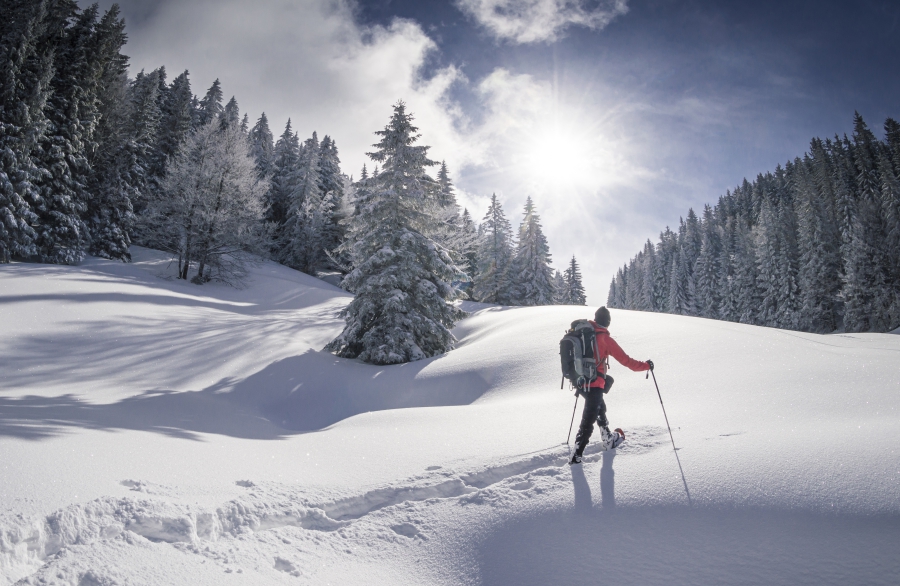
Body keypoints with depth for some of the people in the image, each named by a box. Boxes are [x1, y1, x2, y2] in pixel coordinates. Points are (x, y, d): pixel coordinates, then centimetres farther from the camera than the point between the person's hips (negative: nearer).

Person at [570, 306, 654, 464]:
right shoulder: (604, 338, -15)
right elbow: (625, 360, -11)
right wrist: (646, 365, 1)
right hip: (595, 385, -7)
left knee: (600, 408, 27)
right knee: (589, 419, -1)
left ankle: (608, 439, 43)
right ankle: (577, 455, -2)